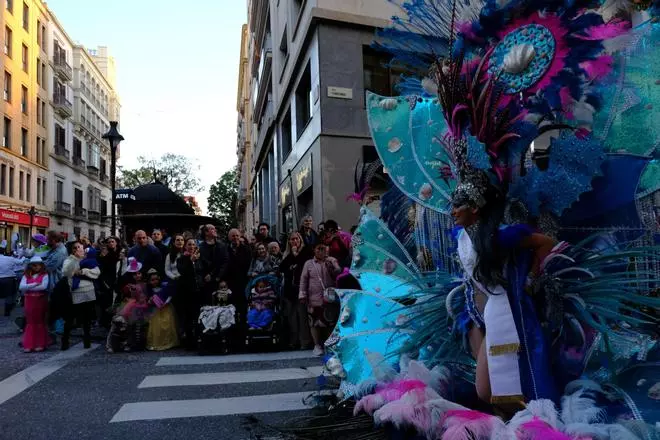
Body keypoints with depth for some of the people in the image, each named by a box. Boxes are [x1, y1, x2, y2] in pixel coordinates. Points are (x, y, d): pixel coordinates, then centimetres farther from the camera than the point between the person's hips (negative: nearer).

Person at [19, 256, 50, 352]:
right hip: (29, 301, 2)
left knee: (40, 322, 6)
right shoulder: (26, 275, 5)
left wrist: (28, 288, -10)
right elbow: (21, 287, -8)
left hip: (41, 300, -2)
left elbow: (44, 286, -17)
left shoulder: (44, 275, -2)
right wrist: (34, 284, -18)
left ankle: (40, 344, 12)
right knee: (30, 322, 6)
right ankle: (28, 345, 10)